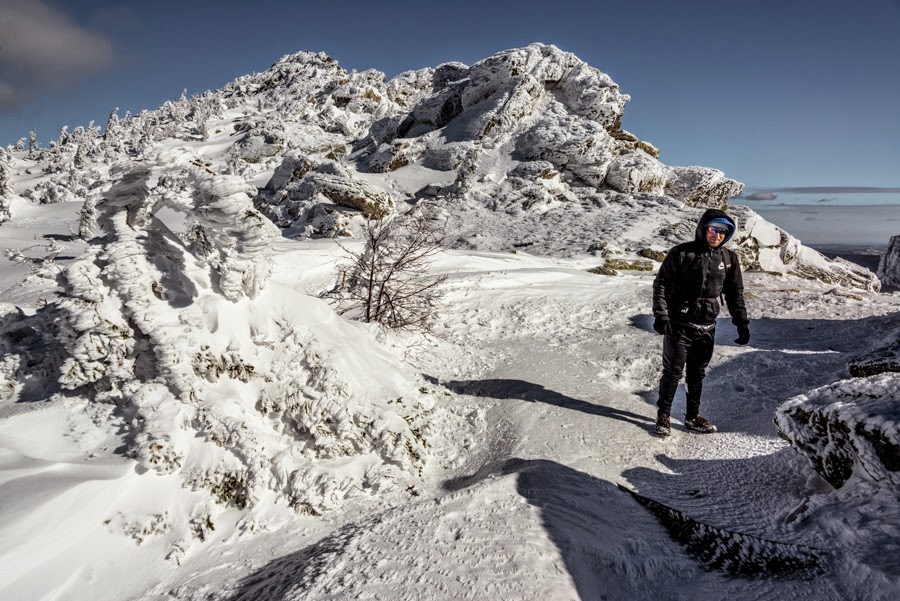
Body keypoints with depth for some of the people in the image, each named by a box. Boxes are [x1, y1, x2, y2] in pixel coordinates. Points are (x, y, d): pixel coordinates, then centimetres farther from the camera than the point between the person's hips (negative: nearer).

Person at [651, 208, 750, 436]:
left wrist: (742, 323, 9)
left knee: (697, 374, 13)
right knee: (673, 372, 1)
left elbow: (735, 293, 12)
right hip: (679, 325, -4)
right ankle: (663, 415, 17)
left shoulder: (729, 258, 5)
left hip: (707, 327, 4)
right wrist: (661, 315, -14)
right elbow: (661, 284, -7)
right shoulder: (681, 253, -9)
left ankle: (692, 416, 27)